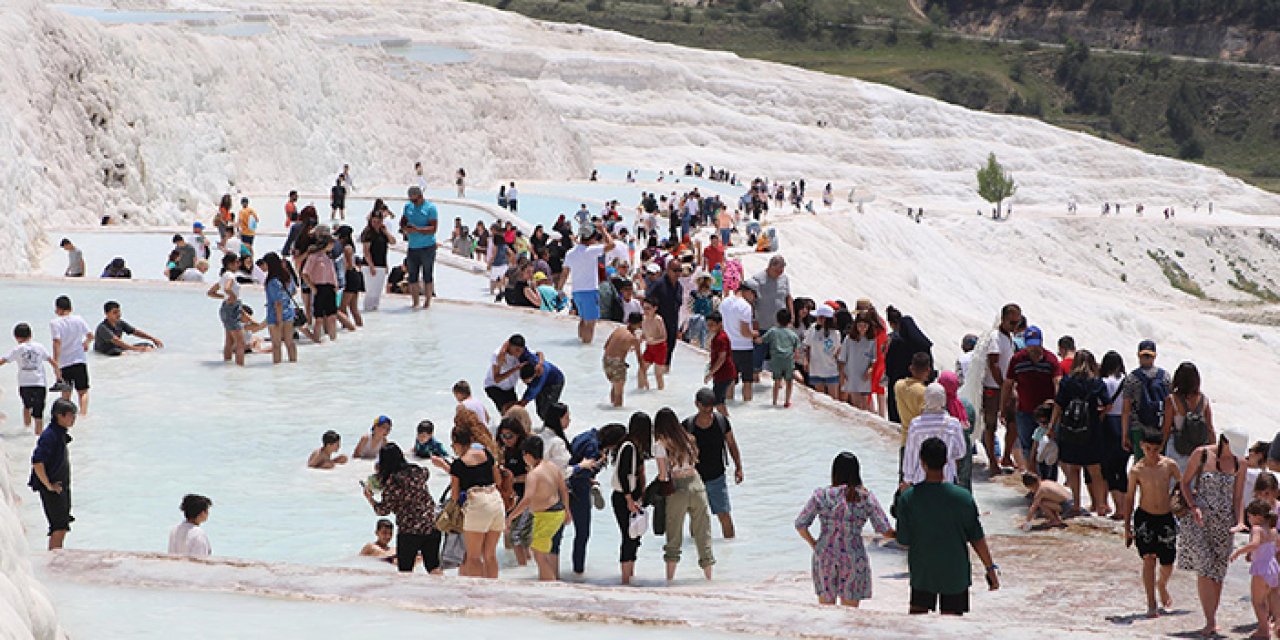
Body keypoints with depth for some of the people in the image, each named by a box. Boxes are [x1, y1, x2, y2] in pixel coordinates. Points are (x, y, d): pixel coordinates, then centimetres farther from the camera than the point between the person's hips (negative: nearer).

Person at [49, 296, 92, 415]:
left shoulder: (55, 322, -8)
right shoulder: (79, 319, 4)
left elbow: (57, 342, -16)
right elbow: (90, 336, 11)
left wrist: (55, 363, -16)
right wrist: (86, 343, 32)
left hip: (64, 362, -2)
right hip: (80, 360, 2)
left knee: (66, 393, 11)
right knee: (83, 391, 7)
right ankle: (83, 413, -9)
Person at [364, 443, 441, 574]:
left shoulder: (391, 481, -13)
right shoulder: (417, 471, 0)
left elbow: (383, 510, -7)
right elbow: (426, 473, 26)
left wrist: (369, 498, 10)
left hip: (409, 531, -5)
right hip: (432, 527, 5)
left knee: (405, 571, 7)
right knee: (434, 567, 12)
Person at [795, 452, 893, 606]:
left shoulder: (822, 495, -5)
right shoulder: (867, 498, -6)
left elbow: (800, 525, -3)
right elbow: (885, 531, -6)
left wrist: (814, 544, 12)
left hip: (825, 557, 1)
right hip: (853, 559, -1)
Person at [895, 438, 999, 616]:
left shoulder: (908, 498, -14)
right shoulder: (963, 497, -14)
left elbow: (904, 541, -8)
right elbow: (977, 539, -7)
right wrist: (990, 569, 4)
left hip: (922, 572, 1)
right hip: (955, 573, -1)